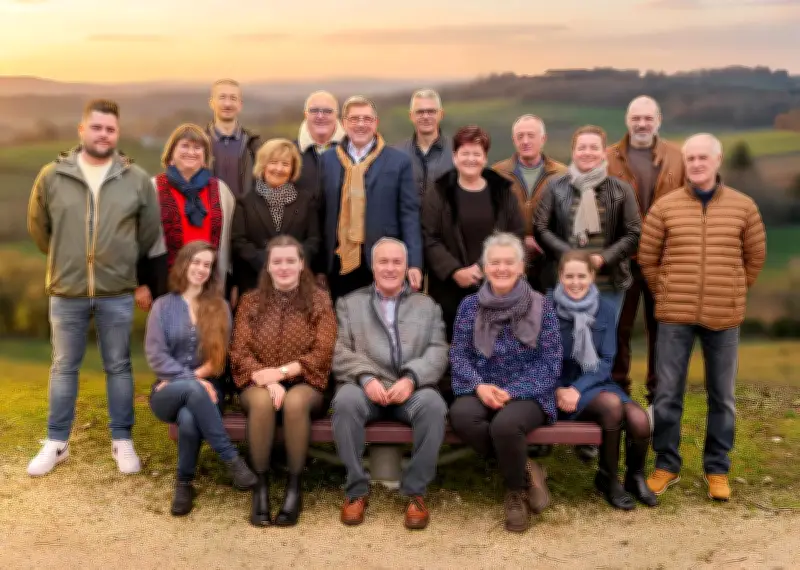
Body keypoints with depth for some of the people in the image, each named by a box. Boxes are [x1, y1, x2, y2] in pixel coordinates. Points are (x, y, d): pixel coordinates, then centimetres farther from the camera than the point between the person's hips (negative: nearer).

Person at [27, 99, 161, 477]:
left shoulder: (138, 179, -3)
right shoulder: (51, 176, -2)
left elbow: (149, 231, 7)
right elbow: (38, 228, 10)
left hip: (117, 292, 0)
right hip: (66, 291, 1)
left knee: (118, 367, 10)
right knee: (64, 368, 12)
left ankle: (122, 441, 22)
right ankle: (56, 443, 24)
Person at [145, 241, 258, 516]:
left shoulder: (220, 307, 10)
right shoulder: (163, 305, 6)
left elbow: (221, 357, 2)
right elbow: (155, 355, -4)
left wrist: (191, 377, -12)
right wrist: (191, 380, -16)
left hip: (204, 389, 1)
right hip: (167, 392, 0)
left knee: (188, 419, -36)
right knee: (192, 390, -37)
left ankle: (185, 483, -14)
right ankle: (232, 459, -30)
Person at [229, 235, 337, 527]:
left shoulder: (319, 300, 4)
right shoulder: (251, 301, 8)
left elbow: (322, 353, -5)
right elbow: (239, 352, 0)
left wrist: (282, 372, -17)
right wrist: (267, 380, -18)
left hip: (304, 383, -1)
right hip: (258, 382, 1)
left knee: (294, 401, -36)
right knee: (262, 401, -35)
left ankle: (295, 486, -22)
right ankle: (260, 485, -22)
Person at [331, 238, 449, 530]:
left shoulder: (427, 305, 20)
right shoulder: (349, 303, 19)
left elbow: (438, 352, 6)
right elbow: (339, 351, 5)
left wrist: (411, 379, -14)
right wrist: (366, 377, -14)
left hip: (412, 388, 0)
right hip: (365, 385, 0)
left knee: (433, 405, -33)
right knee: (346, 401, -34)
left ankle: (415, 491, -17)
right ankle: (356, 488, -18)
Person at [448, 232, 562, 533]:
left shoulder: (541, 306, 1)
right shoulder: (470, 305, 8)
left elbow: (550, 361, -3)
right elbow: (458, 354, 4)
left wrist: (513, 392, -15)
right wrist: (478, 386, -16)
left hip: (527, 393, -2)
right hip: (481, 391, 3)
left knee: (506, 424, -36)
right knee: (461, 414, -32)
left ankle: (516, 488, -4)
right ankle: (525, 469, -13)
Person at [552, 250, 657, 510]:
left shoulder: (605, 310, 1)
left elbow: (606, 361, -2)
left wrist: (578, 388, -17)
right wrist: (557, 390, -20)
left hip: (596, 382, 3)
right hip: (561, 386, -3)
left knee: (639, 420, -23)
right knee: (612, 404, -32)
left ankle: (635, 477, 9)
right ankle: (608, 478, -8)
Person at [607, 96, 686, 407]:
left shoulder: (677, 157, 4)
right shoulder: (609, 158, 1)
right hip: (622, 257, -1)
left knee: (661, 328, 10)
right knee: (619, 327, 8)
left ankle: (658, 397, 23)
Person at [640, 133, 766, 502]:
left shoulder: (743, 206, 3)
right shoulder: (664, 207, 0)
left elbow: (755, 258, 12)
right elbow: (647, 258, 6)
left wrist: (732, 294, 11)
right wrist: (666, 295, 8)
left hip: (724, 317, 1)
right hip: (675, 315, 0)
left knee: (722, 396, 9)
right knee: (667, 394, 4)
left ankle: (717, 469, 22)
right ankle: (666, 465, 19)